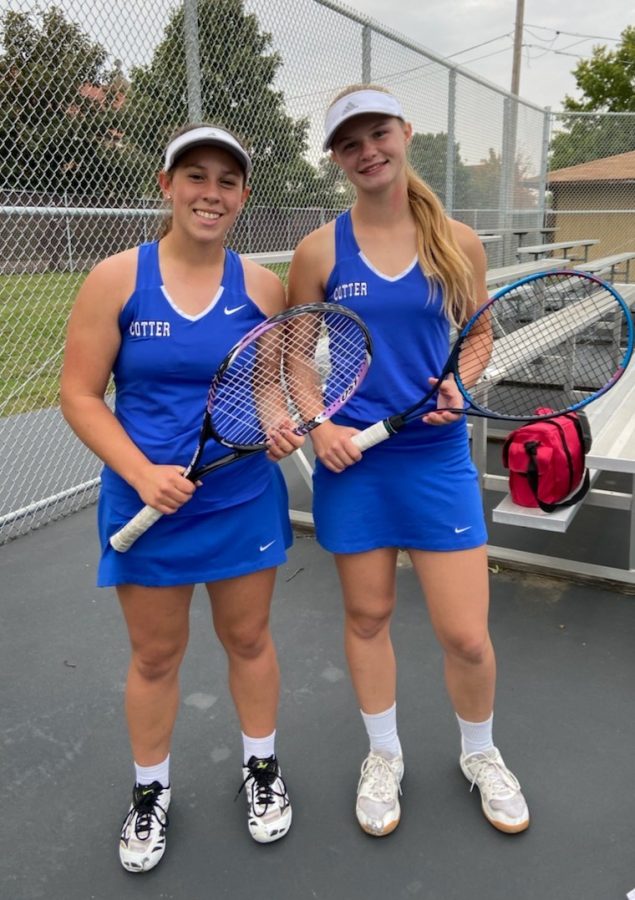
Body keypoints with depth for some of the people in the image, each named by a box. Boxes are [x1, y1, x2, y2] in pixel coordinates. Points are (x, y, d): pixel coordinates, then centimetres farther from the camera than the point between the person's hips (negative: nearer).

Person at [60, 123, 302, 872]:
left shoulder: (262, 286, -2)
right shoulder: (116, 278, -8)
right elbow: (79, 394, -7)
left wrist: (287, 425, -13)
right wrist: (142, 473, -19)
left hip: (245, 502, 2)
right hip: (146, 504, -1)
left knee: (248, 640, 17)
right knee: (155, 655, 14)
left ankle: (261, 767, 43)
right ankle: (150, 790, 39)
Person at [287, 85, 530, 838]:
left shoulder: (458, 242, 0)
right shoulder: (319, 250, -2)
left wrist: (457, 386, -9)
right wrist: (318, 427, -11)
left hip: (437, 458, 0)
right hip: (351, 460, 0)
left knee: (466, 635, 3)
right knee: (367, 616, 13)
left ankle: (479, 753, 36)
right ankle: (383, 754, 39)